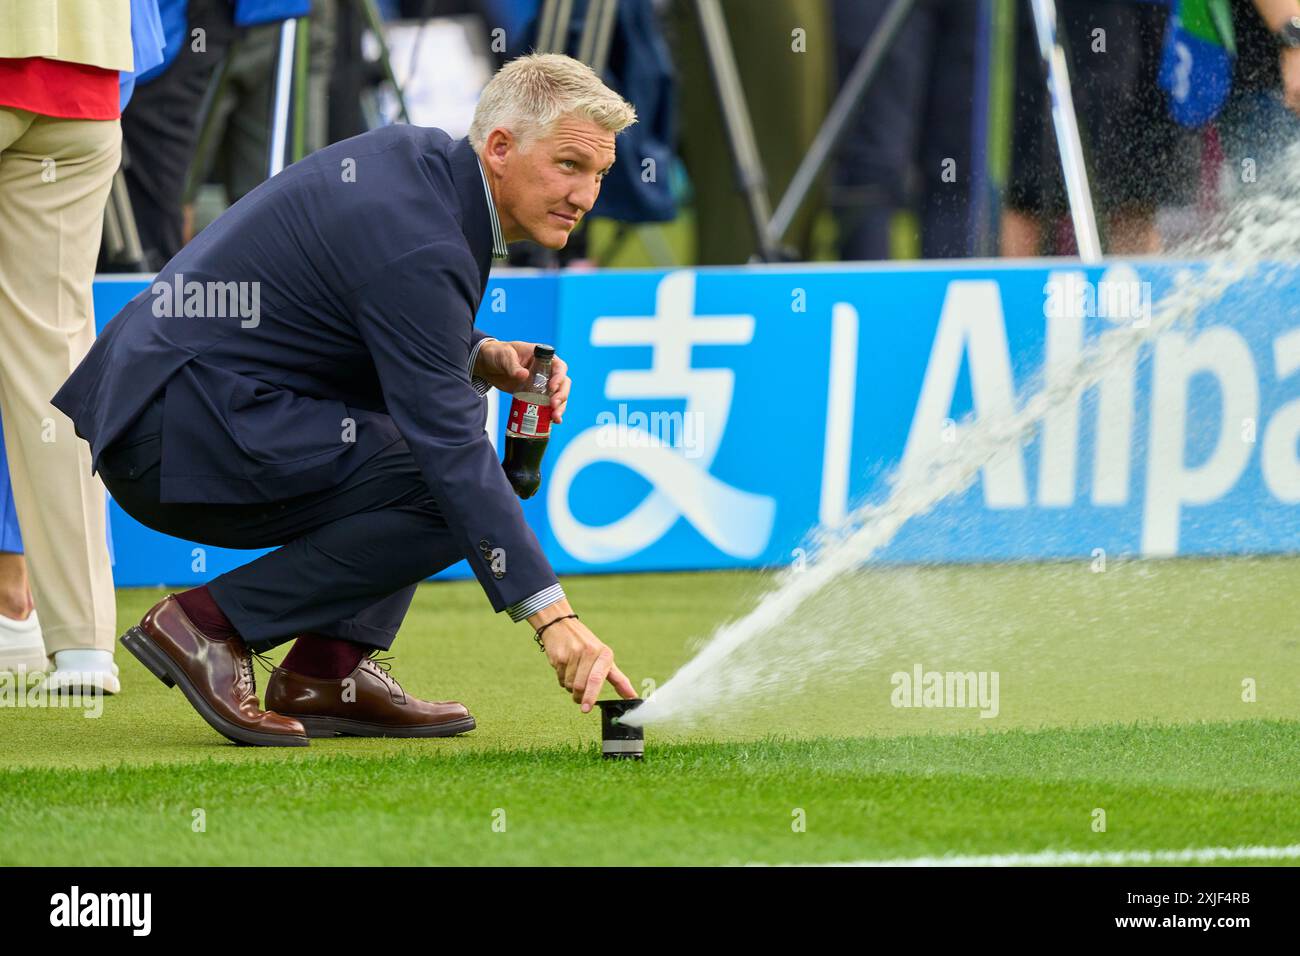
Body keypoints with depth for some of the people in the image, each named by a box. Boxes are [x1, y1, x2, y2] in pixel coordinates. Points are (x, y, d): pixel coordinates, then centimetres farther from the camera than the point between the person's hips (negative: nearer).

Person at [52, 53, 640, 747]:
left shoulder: (419, 156, 9)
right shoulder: (420, 245, -21)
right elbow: (451, 454, -25)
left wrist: (481, 356, 5)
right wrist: (552, 615, -27)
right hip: (180, 441, -11)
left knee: (456, 401, 17)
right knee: (448, 499, -19)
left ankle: (326, 671, 9)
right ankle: (208, 624, -9)